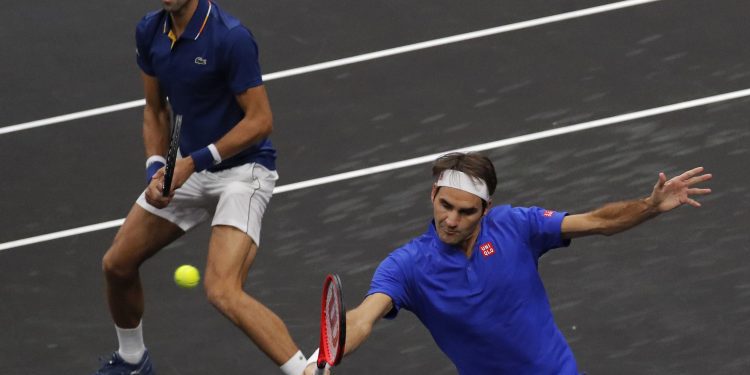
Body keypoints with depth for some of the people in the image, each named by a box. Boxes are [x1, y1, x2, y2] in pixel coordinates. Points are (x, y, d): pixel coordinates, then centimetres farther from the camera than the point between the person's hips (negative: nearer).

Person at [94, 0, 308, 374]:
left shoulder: (230, 37, -23)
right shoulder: (150, 31, -1)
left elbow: (260, 120, -20)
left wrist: (193, 162, -21)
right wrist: (156, 169, -4)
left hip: (242, 170, -8)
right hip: (189, 169, 8)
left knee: (222, 292, -26)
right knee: (116, 264, 13)